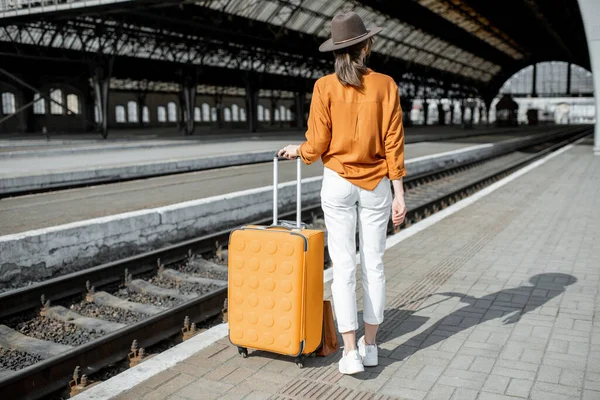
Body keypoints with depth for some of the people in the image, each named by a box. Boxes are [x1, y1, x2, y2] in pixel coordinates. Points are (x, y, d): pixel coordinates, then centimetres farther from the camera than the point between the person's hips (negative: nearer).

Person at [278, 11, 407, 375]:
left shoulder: (325, 87, -6)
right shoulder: (386, 85, -3)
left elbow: (318, 144, -7)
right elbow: (393, 143, -6)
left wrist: (298, 151, 16)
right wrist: (399, 194, -3)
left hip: (338, 183, -1)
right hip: (376, 185, 1)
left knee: (344, 267, 2)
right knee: (374, 265, 11)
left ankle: (351, 353, 1)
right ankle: (370, 345, 21)